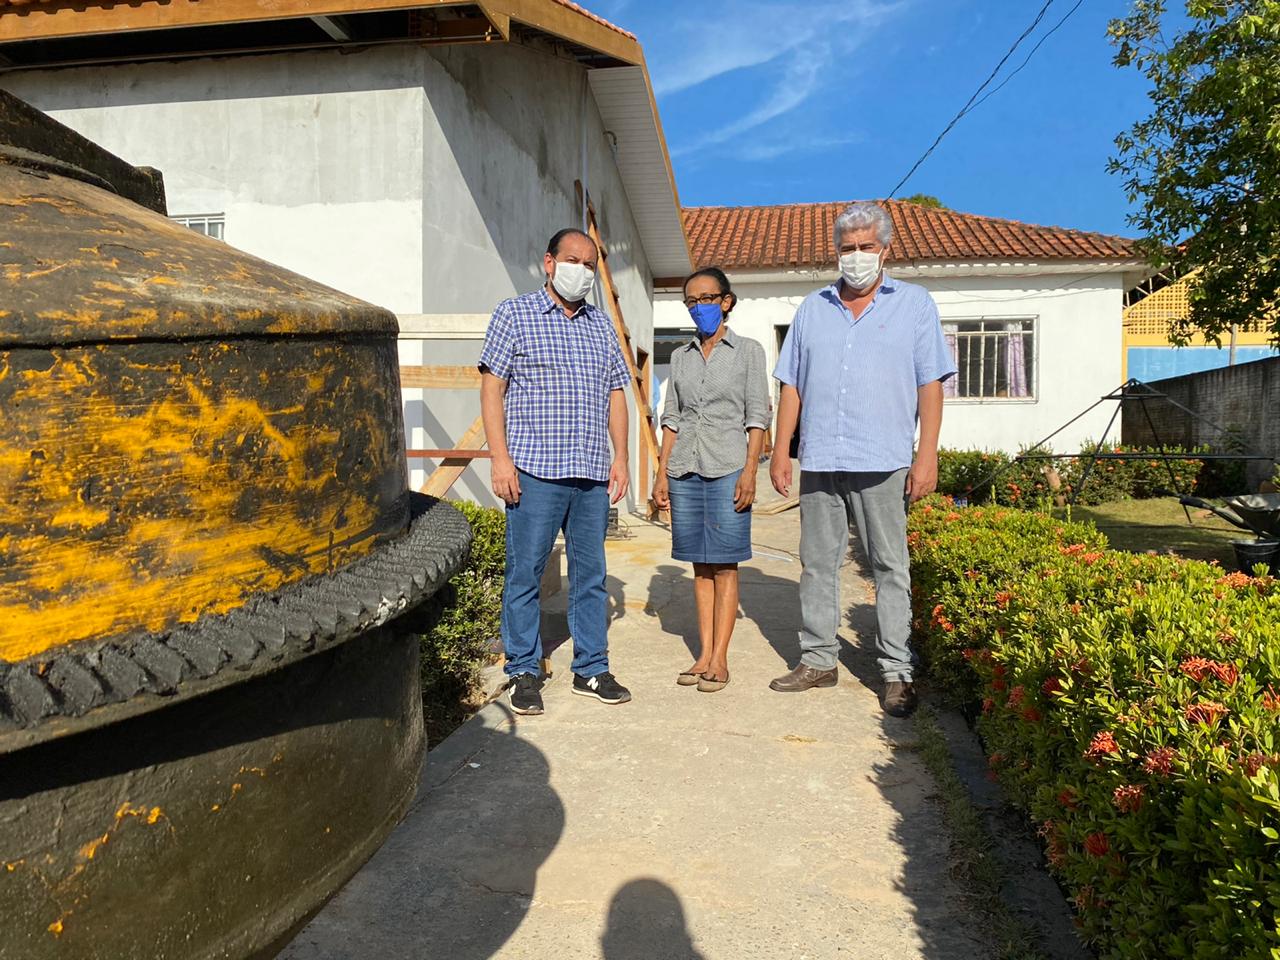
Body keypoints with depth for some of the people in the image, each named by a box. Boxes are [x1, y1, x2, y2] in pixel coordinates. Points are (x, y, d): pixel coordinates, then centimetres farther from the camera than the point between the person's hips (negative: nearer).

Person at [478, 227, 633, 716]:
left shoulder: (601, 324, 18)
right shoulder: (514, 314, 4)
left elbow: (615, 394, 19)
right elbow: (492, 387, -2)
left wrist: (621, 457, 10)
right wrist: (500, 457, -11)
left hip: (593, 474, 5)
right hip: (535, 471, -4)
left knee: (591, 574, 9)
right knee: (525, 573, 0)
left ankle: (591, 669, 20)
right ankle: (524, 672, 13)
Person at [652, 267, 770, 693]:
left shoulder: (748, 351, 4)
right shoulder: (681, 356, 15)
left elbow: (757, 417, -1)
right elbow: (671, 418, 14)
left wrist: (750, 472, -10)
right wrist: (662, 474, 7)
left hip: (727, 467, -4)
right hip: (685, 469, 4)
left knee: (724, 564, -1)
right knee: (700, 565, 7)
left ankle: (719, 659, 4)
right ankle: (704, 655, 13)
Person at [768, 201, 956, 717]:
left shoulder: (915, 304, 7)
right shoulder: (813, 308, 14)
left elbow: (930, 385, 1)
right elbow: (791, 385, 13)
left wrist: (927, 456, -8)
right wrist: (780, 451, 7)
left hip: (882, 462, -3)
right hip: (819, 461, 4)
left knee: (891, 568, 2)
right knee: (817, 563, 9)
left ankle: (897, 672, 10)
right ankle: (817, 660, 20)